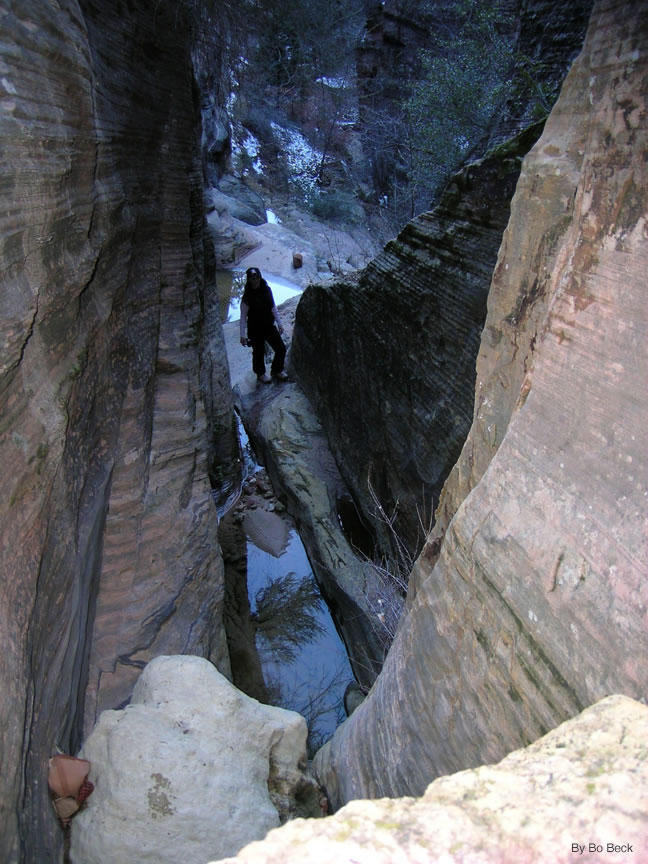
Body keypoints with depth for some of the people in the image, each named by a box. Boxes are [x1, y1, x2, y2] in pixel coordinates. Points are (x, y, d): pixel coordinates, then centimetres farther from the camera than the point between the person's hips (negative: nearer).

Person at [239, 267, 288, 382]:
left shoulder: (267, 290, -1)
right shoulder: (247, 296, -15)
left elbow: (273, 308, 10)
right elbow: (243, 316, -12)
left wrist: (279, 324, 12)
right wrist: (242, 335, -14)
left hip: (269, 326, 5)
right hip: (255, 330, -5)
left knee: (281, 349, 6)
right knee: (259, 353, 8)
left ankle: (277, 370, 31)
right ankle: (261, 374, 35)